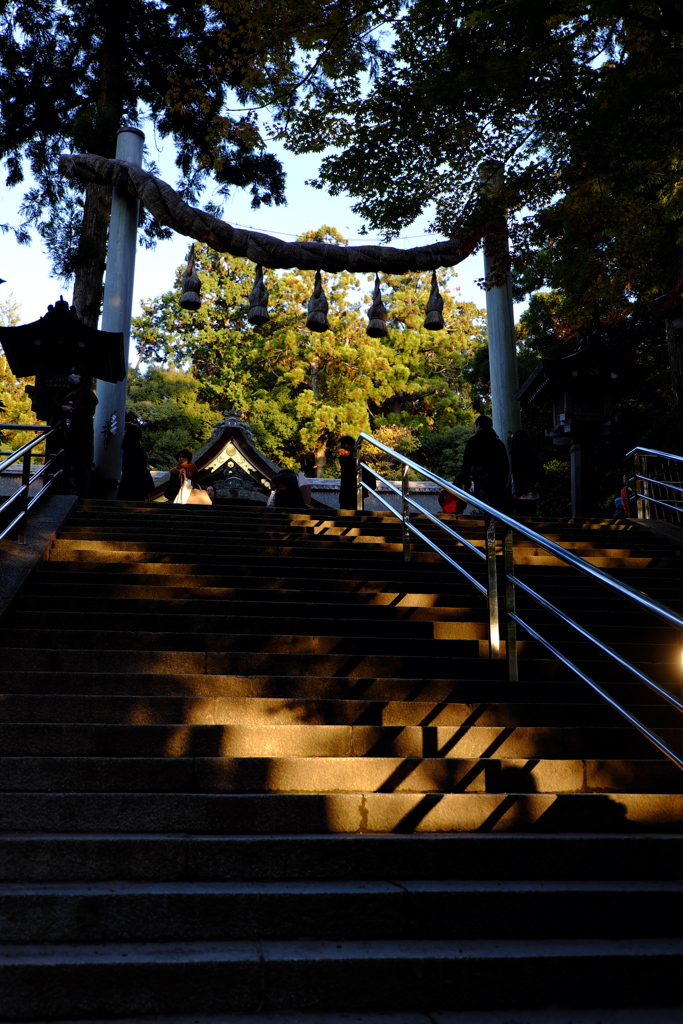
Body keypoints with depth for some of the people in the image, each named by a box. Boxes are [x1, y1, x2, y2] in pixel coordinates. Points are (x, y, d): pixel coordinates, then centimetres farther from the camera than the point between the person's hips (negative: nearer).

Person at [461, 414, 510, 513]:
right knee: (499, 511, 4)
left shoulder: (473, 441, 5)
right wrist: (504, 483, 17)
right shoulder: (499, 442, 17)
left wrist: (465, 482, 2)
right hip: (498, 481, 4)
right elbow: (506, 465, 15)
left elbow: (466, 463, -1)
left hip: (481, 480, -4)